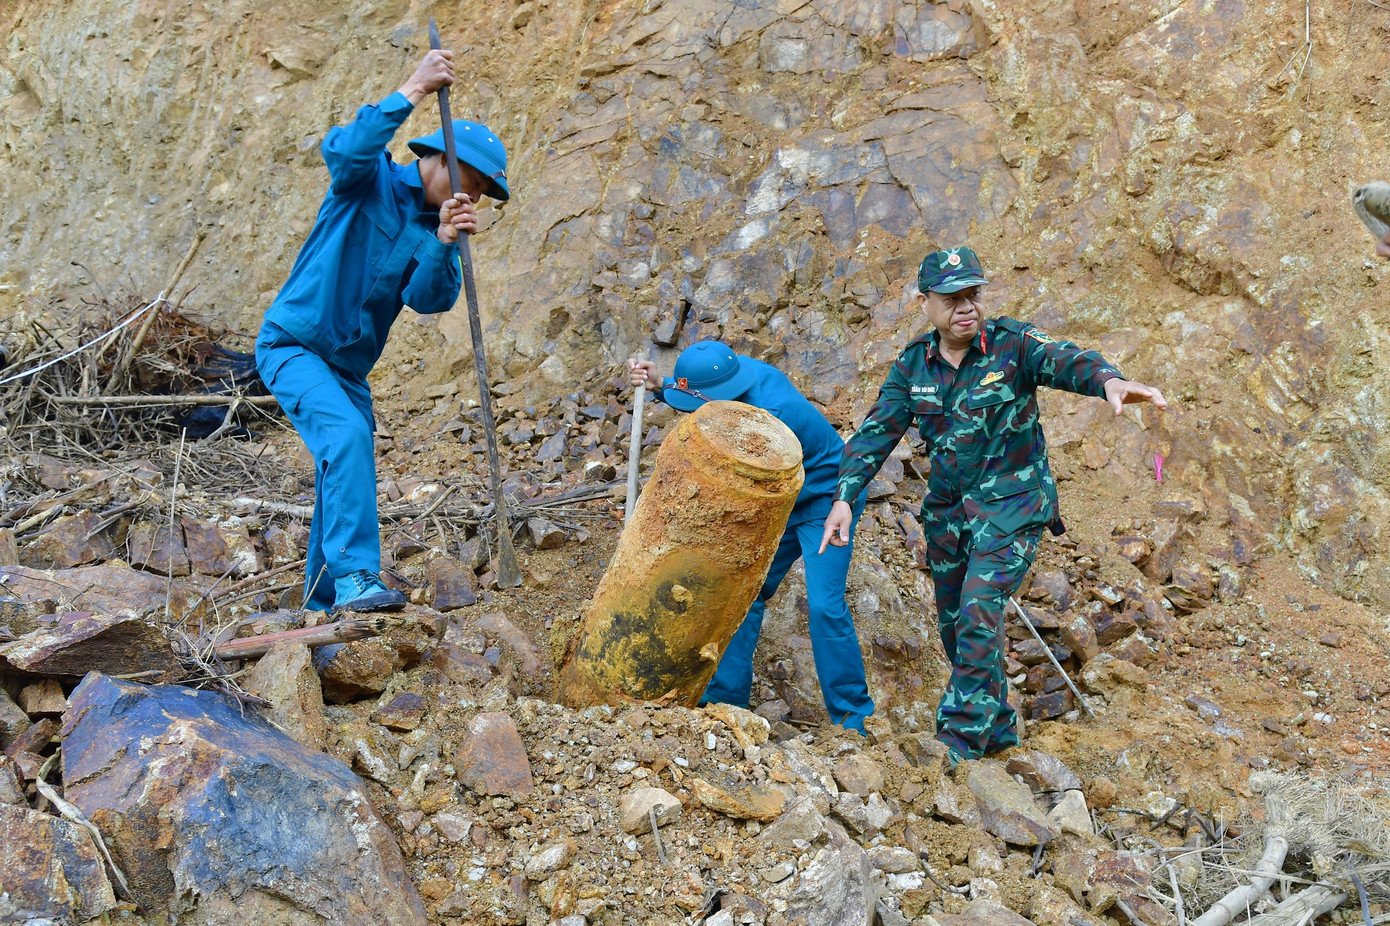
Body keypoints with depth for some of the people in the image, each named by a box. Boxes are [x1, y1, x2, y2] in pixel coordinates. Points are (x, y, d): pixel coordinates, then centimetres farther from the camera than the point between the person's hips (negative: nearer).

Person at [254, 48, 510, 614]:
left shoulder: (437, 226, 6)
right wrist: (411, 92, -35)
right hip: (293, 345, -8)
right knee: (348, 436, -29)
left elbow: (430, 299, -9)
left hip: (348, 365, 8)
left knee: (340, 481, 12)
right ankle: (354, 576, -33)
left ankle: (324, 601, 26)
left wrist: (443, 242, -27)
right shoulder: (371, 181, -8)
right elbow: (344, 149, -32)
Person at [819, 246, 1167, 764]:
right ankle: (997, 731, 30)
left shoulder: (1013, 344, -11)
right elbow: (878, 431, -1)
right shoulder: (913, 364, 2)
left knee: (979, 609, -20)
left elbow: (1063, 361, -30)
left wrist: (1108, 380, -52)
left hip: (1011, 502, -5)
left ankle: (960, 737, -11)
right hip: (947, 508, 6)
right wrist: (845, 497, -12)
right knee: (954, 623, 12)